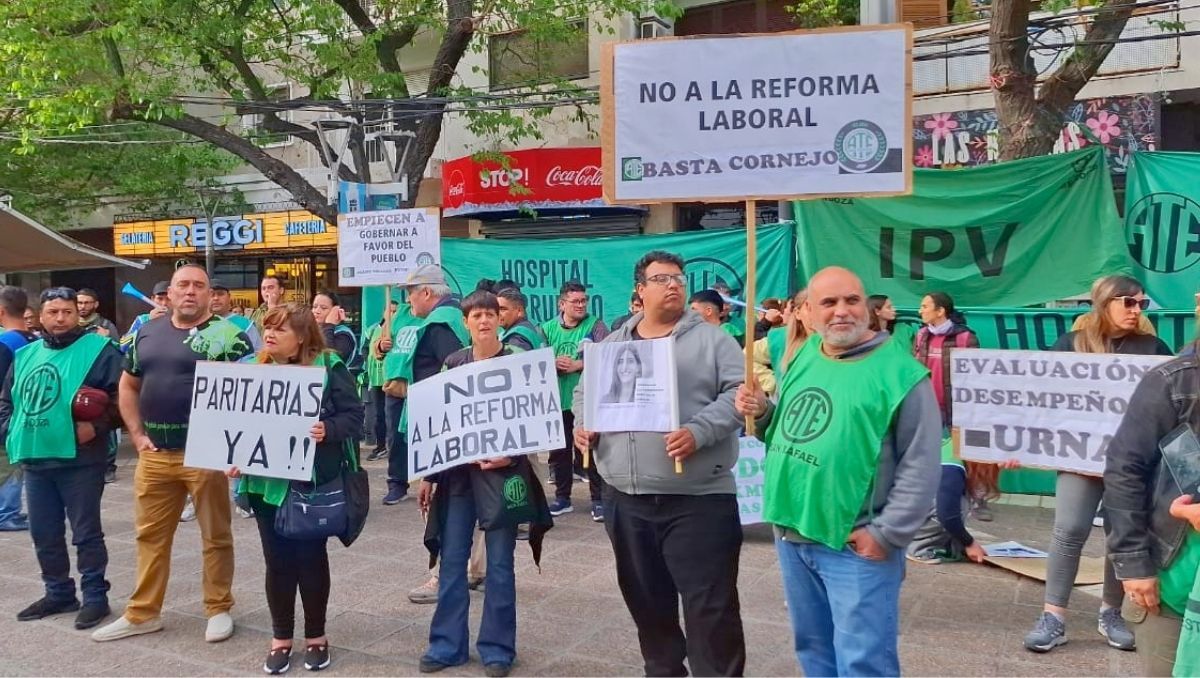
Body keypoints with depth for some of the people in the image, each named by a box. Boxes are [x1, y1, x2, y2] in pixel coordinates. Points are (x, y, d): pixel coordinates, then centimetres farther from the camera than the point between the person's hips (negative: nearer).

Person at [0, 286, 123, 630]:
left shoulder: (98, 349, -6)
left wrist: (97, 425, -22)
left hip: (79, 460, -6)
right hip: (35, 460, 7)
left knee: (86, 532, 0)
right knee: (44, 534, 14)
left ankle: (95, 597, 10)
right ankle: (59, 593, 29)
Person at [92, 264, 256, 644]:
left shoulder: (227, 335, -6)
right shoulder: (148, 333, 10)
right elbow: (128, 386, 19)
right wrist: (137, 434, 8)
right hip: (155, 454, 5)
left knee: (215, 535, 6)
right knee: (151, 535, 13)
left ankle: (219, 608, 20)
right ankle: (143, 613, 25)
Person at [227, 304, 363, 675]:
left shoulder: (328, 367, -7)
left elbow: (353, 413, -10)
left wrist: (327, 430, -27)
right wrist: (235, 457, -3)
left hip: (313, 480, -3)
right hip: (267, 481, 4)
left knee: (311, 557, 7)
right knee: (277, 560, 9)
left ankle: (315, 636, 23)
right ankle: (281, 638, 23)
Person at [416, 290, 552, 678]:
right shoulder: (453, 363, 7)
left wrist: (511, 455, -20)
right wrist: (429, 475, 8)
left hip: (500, 470, -3)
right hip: (457, 470, 3)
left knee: (499, 563, 3)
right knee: (451, 560, 7)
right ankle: (447, 643, 19)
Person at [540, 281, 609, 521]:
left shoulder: (595, 325, -2)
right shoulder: (548, 328, 5)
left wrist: (578, 365, -18)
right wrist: (553, 364, -17)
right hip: (557, 400, 3)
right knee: (559, 450, 12)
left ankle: (599, 499, 10)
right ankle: (562, 497, 26)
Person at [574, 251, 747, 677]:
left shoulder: (711, 339, -1)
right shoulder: (612, 344, 13)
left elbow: (736, 394, -9)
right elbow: (585, 392, 22)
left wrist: (698, 432, -23)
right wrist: (583, 424, 2)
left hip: (697, 499, -5)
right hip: (625, 498, 5)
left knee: (710, 607, -1)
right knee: (645, 598, 18)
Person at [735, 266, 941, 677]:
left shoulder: (899, 372, -13)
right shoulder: (802, 358, 8)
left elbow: (920, 465, -14)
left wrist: (887, 534, -15)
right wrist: (762, 413, 1)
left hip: (857, 547, -6)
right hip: (792, 536, 7)